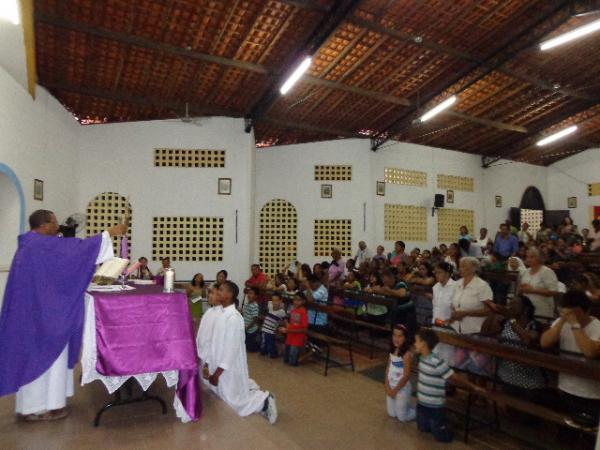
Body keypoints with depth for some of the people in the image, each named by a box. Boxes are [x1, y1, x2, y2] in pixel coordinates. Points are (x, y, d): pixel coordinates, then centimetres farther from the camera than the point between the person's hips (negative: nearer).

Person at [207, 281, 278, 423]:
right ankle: (250, 388, 35)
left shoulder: (233, 317, -25)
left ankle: (264, 400, 18)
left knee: (235, 400, 5)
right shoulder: (222, 314, 1)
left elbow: (232, 348, -25)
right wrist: (211, 367, 13)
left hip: (229, 368, -8)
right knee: (224, 393, 24)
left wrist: (217, 373, -20)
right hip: (221, 366, 8)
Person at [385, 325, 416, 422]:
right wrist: (387, 386, -6)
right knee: (392, 414, 20)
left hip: (402, 388, -7)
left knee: (402, 417, 9)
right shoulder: (392, 351, -2)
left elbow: (406, 376, -21)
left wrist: (395, 390, -15)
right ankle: (407, 406, 42)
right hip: (391, 387, 7)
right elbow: (388, 369, 3)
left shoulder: (406, 354, -24)